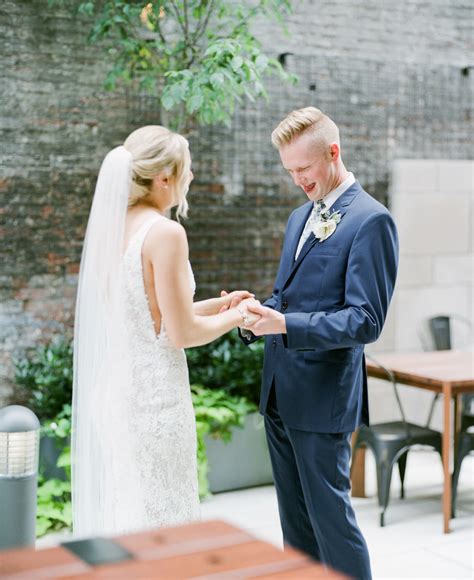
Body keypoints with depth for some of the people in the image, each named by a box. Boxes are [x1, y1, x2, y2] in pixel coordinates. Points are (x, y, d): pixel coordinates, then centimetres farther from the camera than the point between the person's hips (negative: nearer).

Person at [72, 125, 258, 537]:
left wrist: (216, 304, 17)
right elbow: (182, 333, -16)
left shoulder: (111, 226, 8)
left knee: (120, 511, 18)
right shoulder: (165, 232, -16)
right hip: (154, 393, -8)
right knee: (159, 519, 5)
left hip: (112, 389, 8)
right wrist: (235, 317, 1)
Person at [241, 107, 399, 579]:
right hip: (279, 390, 8)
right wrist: (259, 315, 0)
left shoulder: (370, 221, -12)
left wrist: (286, 325, -26)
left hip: (323, 396, -8)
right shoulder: (300, 216, 14)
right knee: (294, 516, 17)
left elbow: (366, 321, -17)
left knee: (330, 514, 0)